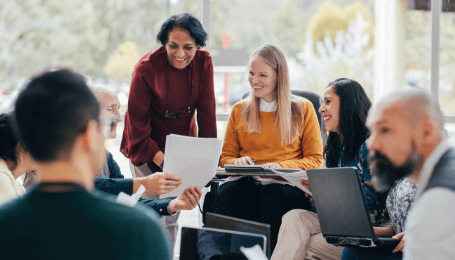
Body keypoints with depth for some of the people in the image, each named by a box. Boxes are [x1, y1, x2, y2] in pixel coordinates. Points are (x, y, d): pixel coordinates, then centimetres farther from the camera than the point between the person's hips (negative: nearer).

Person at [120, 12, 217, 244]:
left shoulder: (203, 63, -10)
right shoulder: (146, 67, -21)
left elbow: (206, 112, -6)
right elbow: (137, 121, -17)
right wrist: (161, 160, -26)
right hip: (147, 149, -4)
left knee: (173, 215, 9)